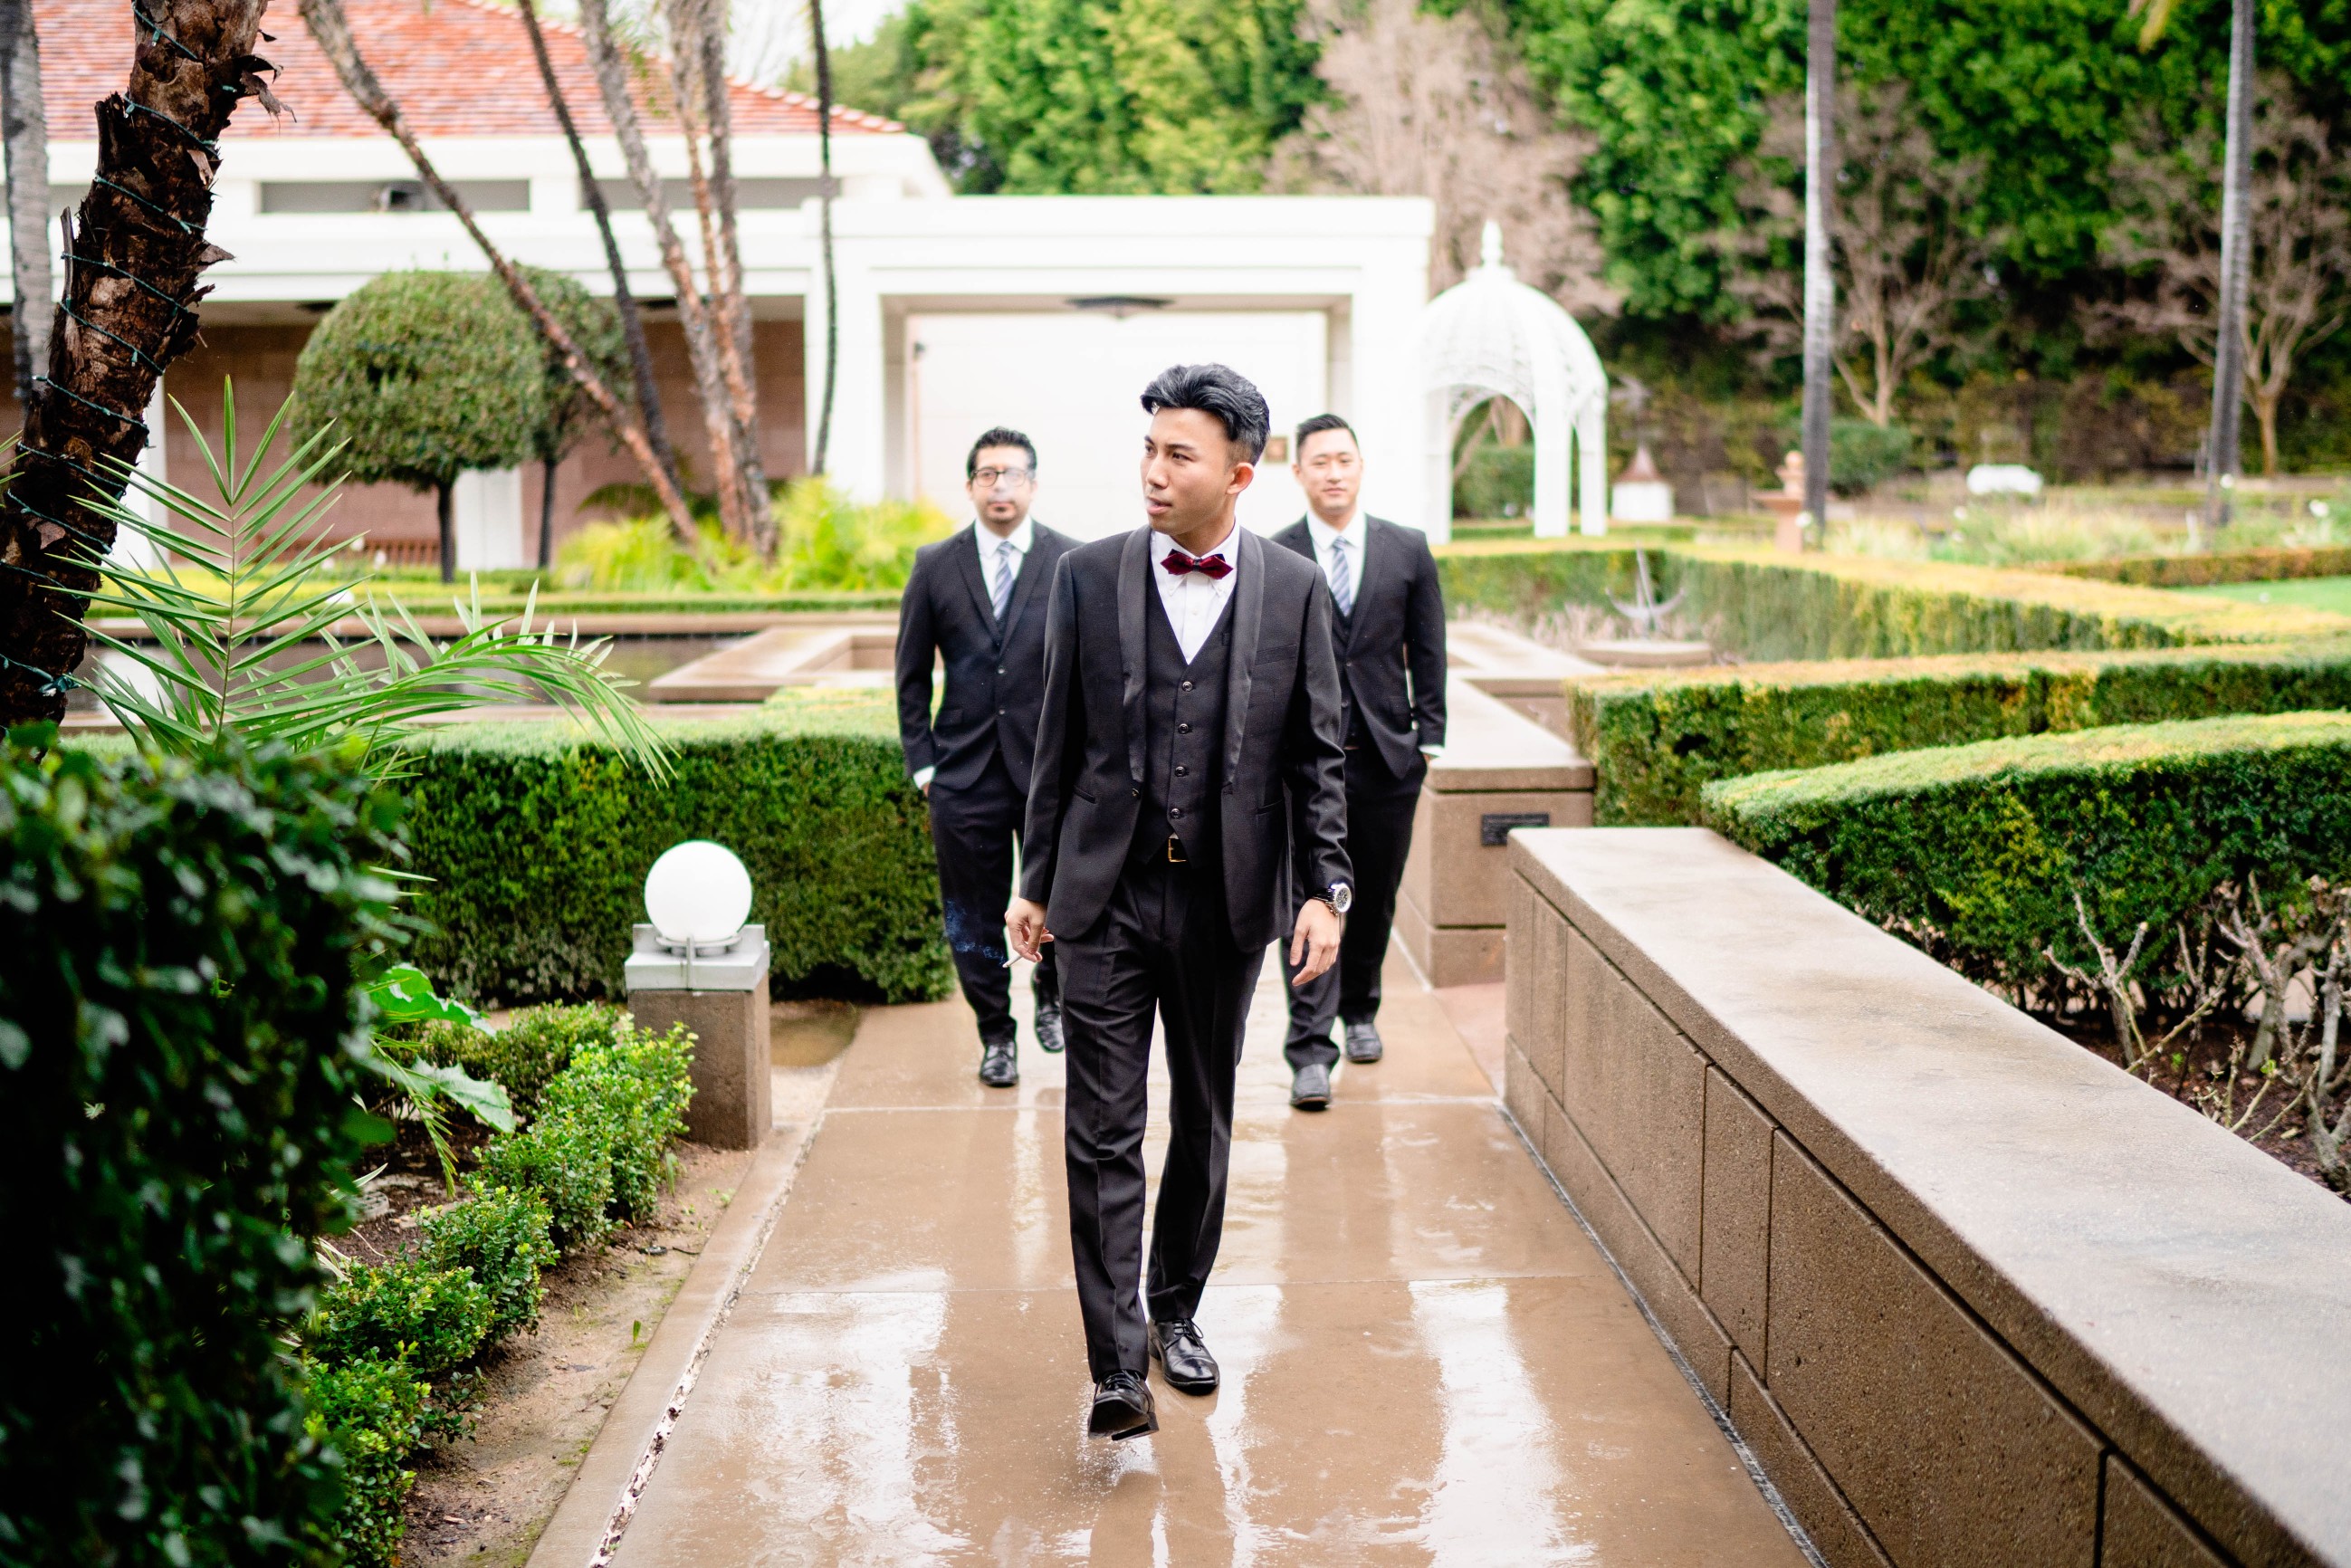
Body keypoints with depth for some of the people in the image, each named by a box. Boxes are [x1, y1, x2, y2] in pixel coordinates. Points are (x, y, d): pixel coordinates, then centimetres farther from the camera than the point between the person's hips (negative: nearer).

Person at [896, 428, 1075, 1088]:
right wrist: (922, 763, 3)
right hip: (965, 769, 1)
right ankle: (997, 1034, 24)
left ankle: (1050, 990, 35)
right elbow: (912, 674, 9)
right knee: (975, 915, 6)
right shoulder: (935, 566, 4)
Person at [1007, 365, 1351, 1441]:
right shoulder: (1089, 576, 1)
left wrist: (1326, 889, -3)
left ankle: (1176, 1313, 32)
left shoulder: (1294, 591, 1)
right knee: (1102, 1135, -5)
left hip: (1226, 900, 1)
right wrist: (1036, 880, 7)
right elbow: (1058, 741, 6)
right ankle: (1118, 1369, -2)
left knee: (1204, 1123, 13)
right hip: (1105, 895, -1)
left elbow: (1315, 755, 4)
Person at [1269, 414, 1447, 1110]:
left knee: (1376, 895, 12)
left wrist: (1429, 736, 4)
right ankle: (1310, 1049, -7)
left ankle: (1360, 1010, 34)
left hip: (1387, 755, 3)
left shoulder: (1408, 550, 5)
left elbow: (1427, 652, 9)